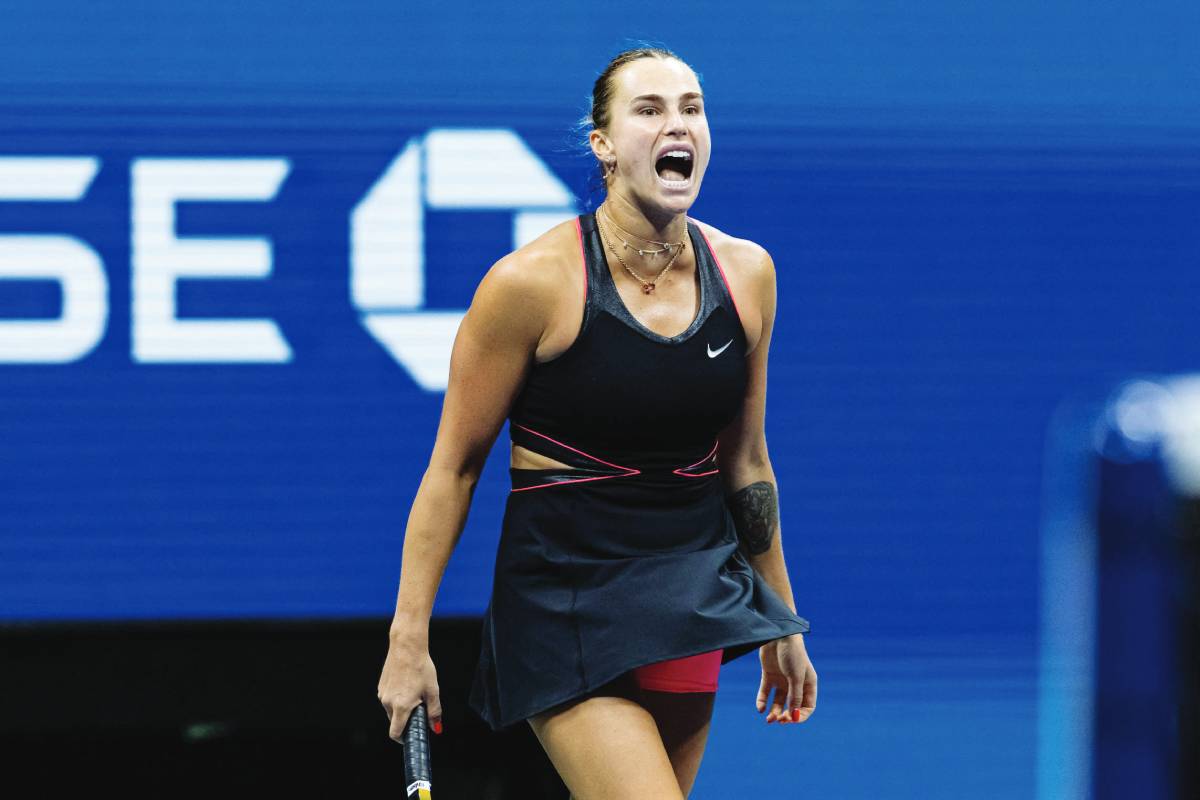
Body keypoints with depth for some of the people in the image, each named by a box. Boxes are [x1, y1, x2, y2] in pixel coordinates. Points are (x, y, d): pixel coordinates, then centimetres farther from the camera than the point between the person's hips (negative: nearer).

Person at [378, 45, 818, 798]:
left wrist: (781, 626, 20)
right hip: (566, 589, -5)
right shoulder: (532, 282, -13)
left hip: (693, 590, 5)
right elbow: (453, 467, -6)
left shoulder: (745, 273, 2)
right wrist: (409, 640, -8)